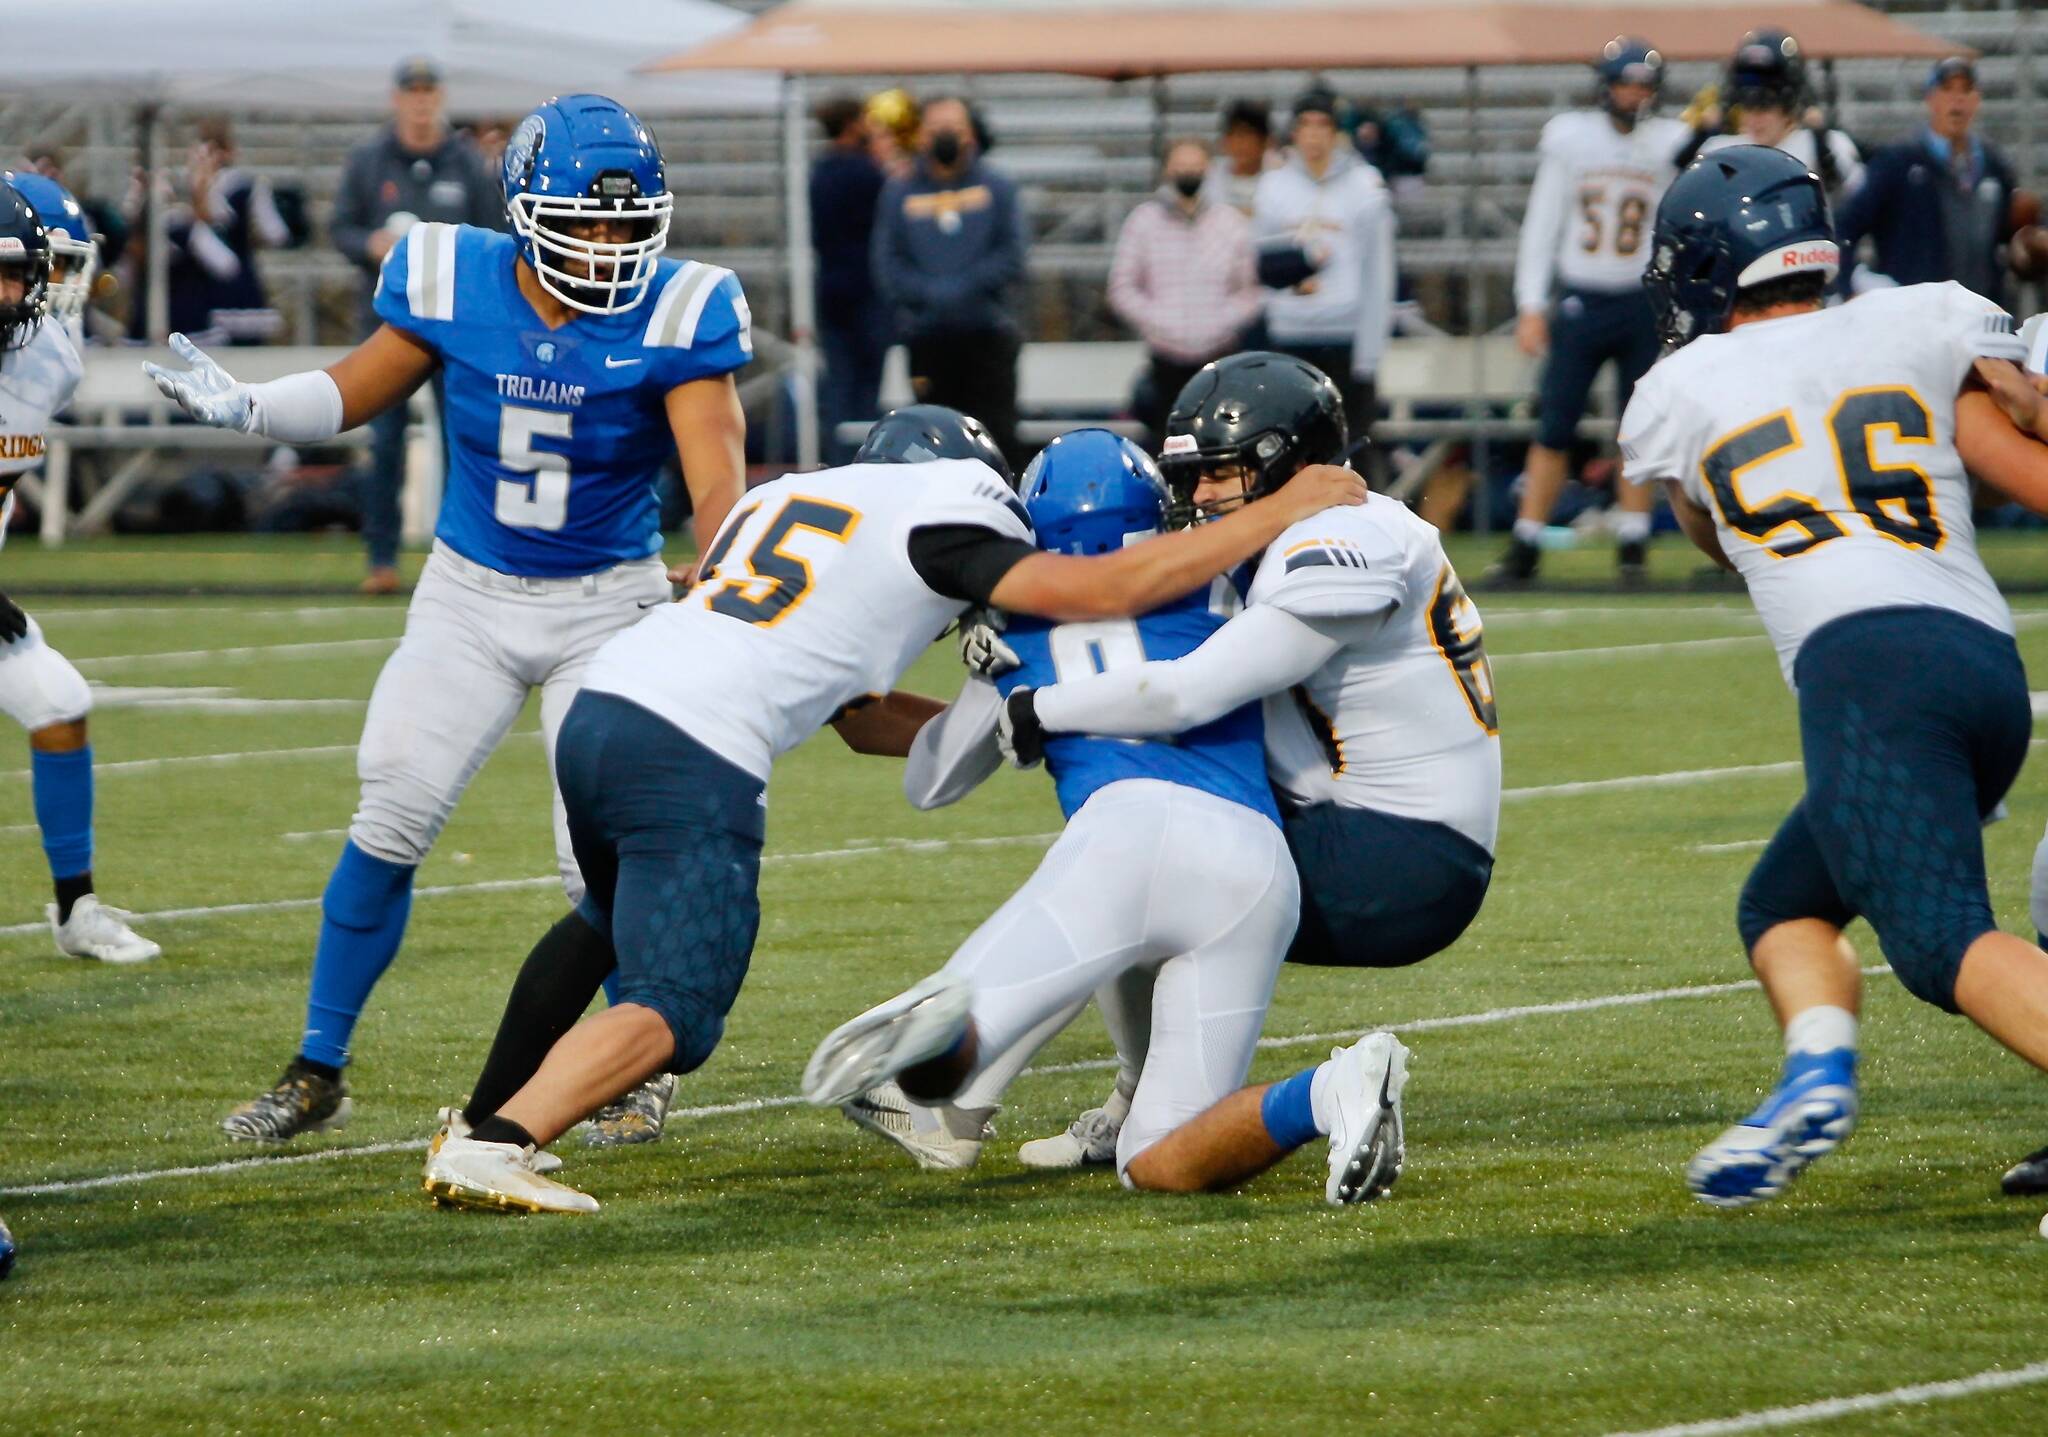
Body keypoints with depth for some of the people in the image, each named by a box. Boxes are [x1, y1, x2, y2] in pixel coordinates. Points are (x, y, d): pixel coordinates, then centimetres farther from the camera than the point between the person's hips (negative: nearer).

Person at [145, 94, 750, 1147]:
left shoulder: (671, 317, -18)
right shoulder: (455, 283, -12)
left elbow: (716, 478, -22)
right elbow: (356, 391, 4)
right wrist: (244, 406, -13)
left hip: (608, 605, -2)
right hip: (469, 595, 2)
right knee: (389, 823, -5)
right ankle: (317, 1073, 8)